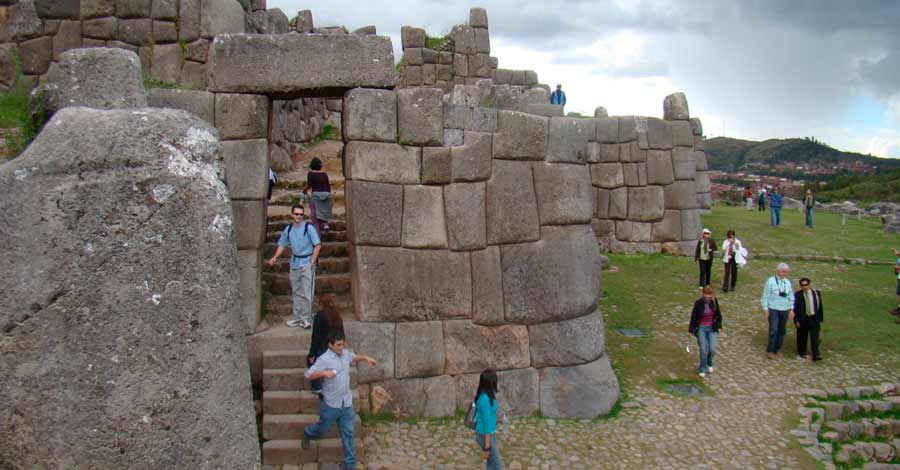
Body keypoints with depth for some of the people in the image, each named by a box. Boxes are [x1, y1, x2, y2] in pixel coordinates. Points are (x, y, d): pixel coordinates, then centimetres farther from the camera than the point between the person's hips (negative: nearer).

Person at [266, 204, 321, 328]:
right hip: (294, 263, 5)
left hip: (307, 263, -5)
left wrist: (312, 261, -14)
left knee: (306, 293, -5)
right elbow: (282, 245, 14)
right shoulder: (288, 229, 4)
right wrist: (275, 257, 2)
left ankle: (305, 318, 4)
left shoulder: (308, 227, -11)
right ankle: (297, 317, 21)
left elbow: (317, 245, -10)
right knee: (296, 292, 11)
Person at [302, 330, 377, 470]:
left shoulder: (346, 353, 1)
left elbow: (354, 357, 25)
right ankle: (307, 434, 51)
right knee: (323, 429, 18)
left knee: (348, 434, 8)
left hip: (347, 403, 5)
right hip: (331, 404, -5)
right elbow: (308, 375, -21)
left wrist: (365, 358, 8)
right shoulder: (324, 359, -19)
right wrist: (324, 373, -35)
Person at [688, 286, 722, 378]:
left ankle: (709, 363, 27)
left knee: (712, 349, -5)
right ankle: (702, 370, 19)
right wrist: (691, 330, -4)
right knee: (703, 350, -1)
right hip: (701, 328, -2)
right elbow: (693, 316, -7)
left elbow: (718, 314, 6)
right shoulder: (698, 303, -14)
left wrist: (719, 326, 6)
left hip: (712, 328, 2)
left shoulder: (714, 301, -7)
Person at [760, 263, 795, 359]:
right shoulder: (770, 281, -7)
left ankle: (777, 349, 21)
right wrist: (766, 309, -7)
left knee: (781, 330, 8)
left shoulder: (787, 282, 7)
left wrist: (791, 309, 10)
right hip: (773, 309, -5)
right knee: (773, 330, -10)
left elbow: (791, 296, 15)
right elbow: (765, 296, -5)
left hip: (785, 310, 5)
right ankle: (770, 351, -1)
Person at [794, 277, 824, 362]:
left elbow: (820, 306, 8)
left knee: (815, 337, -5)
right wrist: (796, 320, -8)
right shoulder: (797, 294, -3)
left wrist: (820, 319, 5)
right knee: (802, 337, 8)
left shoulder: (816, 293, 4)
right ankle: (802, 353, 23)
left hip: (814, 319, 1)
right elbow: (795, 308, -3)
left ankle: (816, 355, -7)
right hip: (803, 319, -1)